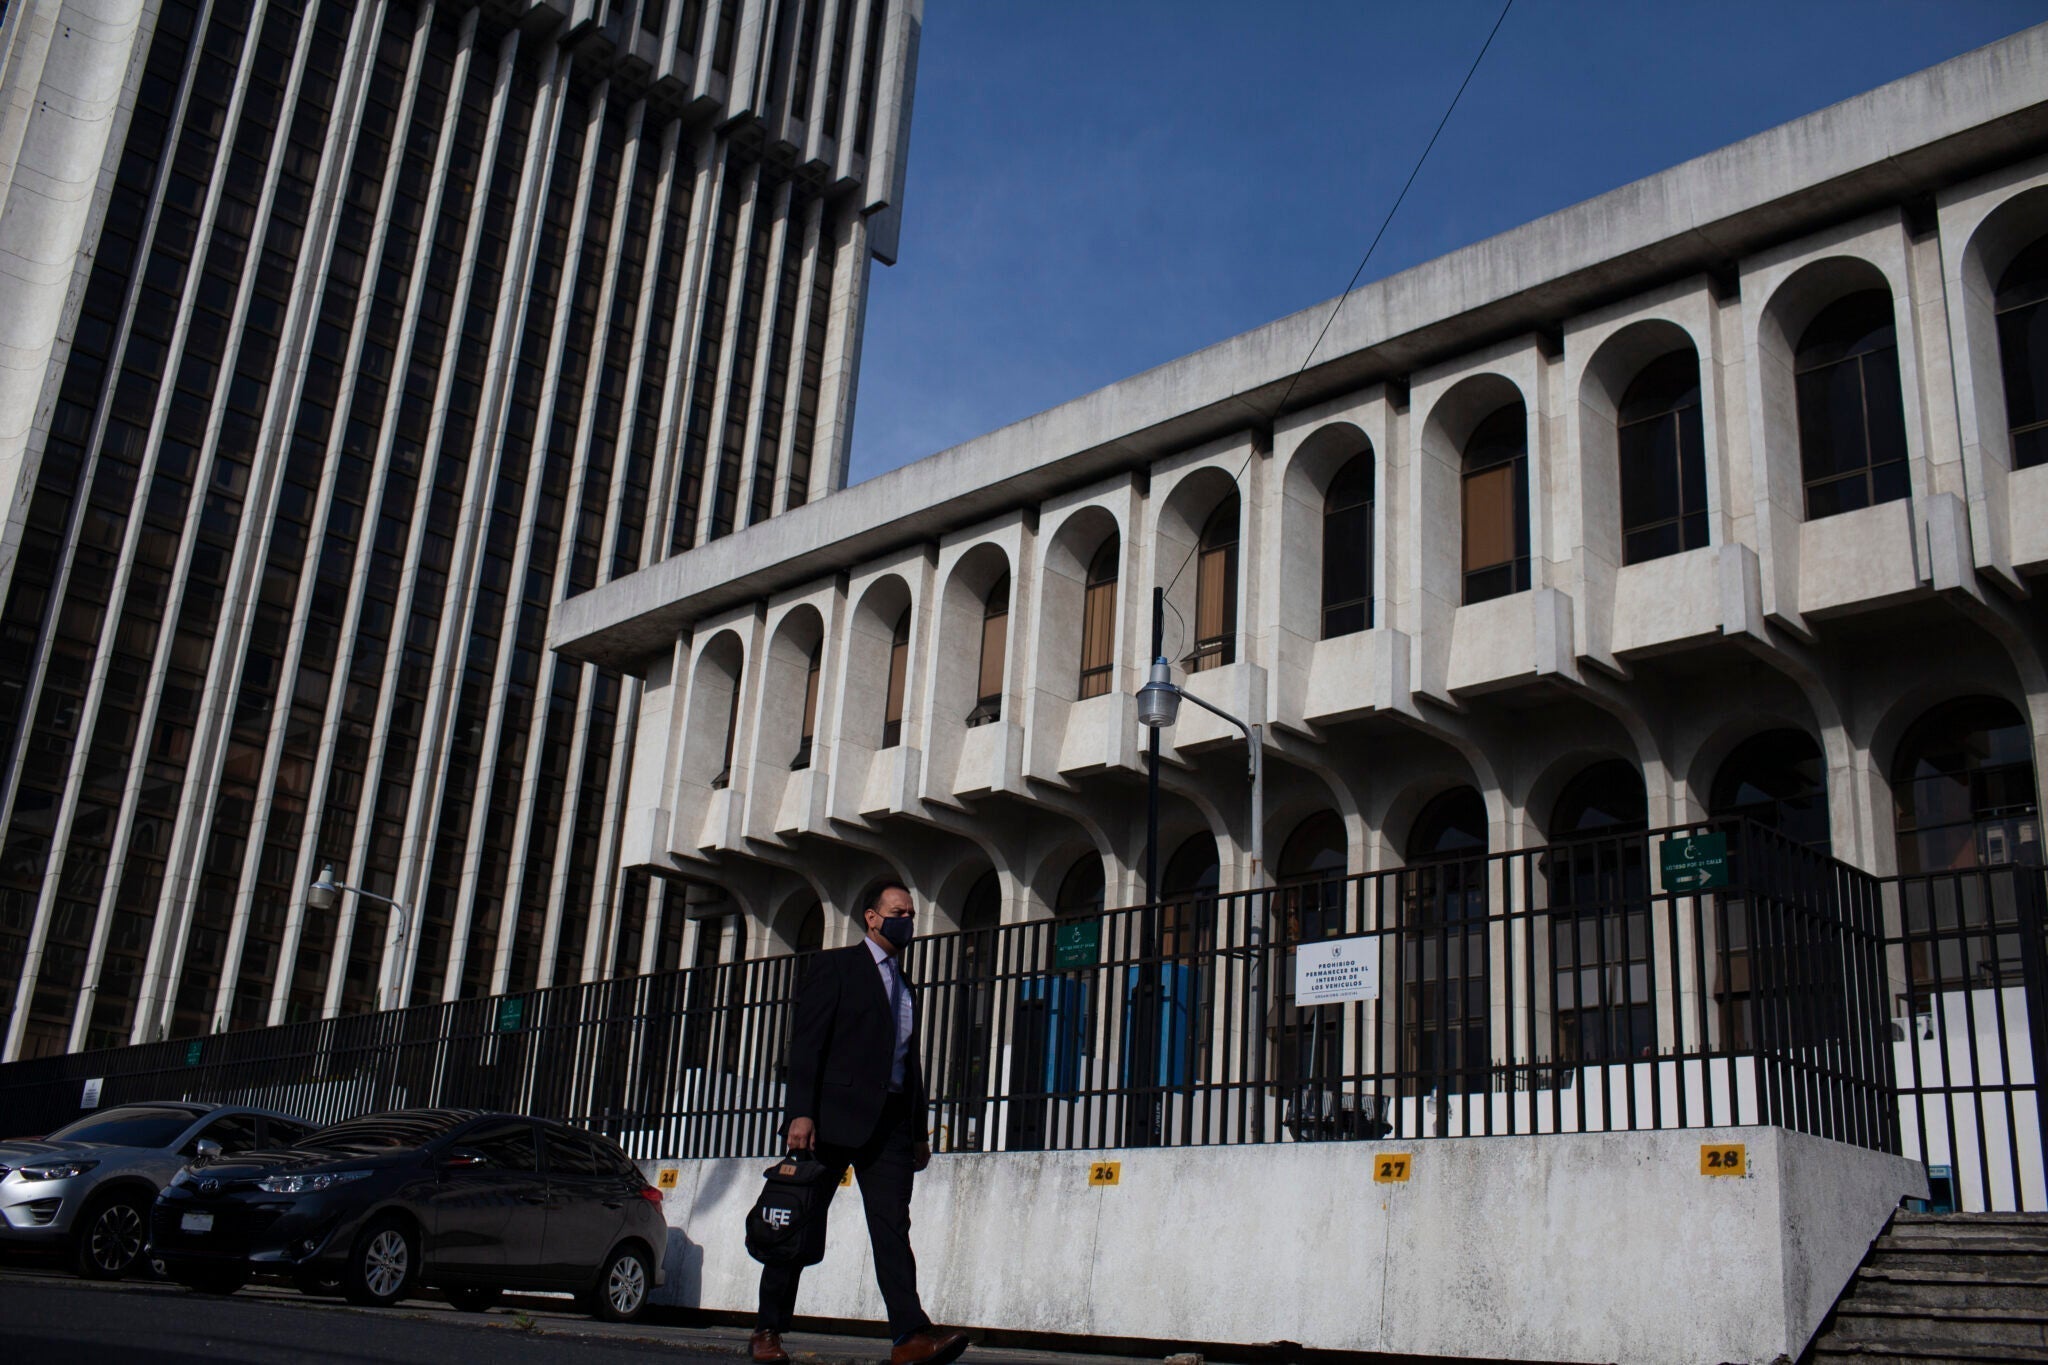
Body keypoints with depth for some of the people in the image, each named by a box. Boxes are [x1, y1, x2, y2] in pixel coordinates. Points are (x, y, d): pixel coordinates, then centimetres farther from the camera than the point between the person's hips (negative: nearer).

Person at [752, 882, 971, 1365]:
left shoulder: (905, 988, 23)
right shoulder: (835, 966, 3)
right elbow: (805, 1041, -6)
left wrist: (919, 1133, 15)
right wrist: (801, 1113, -16)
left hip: (890, 1124, 5)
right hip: (836, 1116, -5)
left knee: (892, 1228, -5)